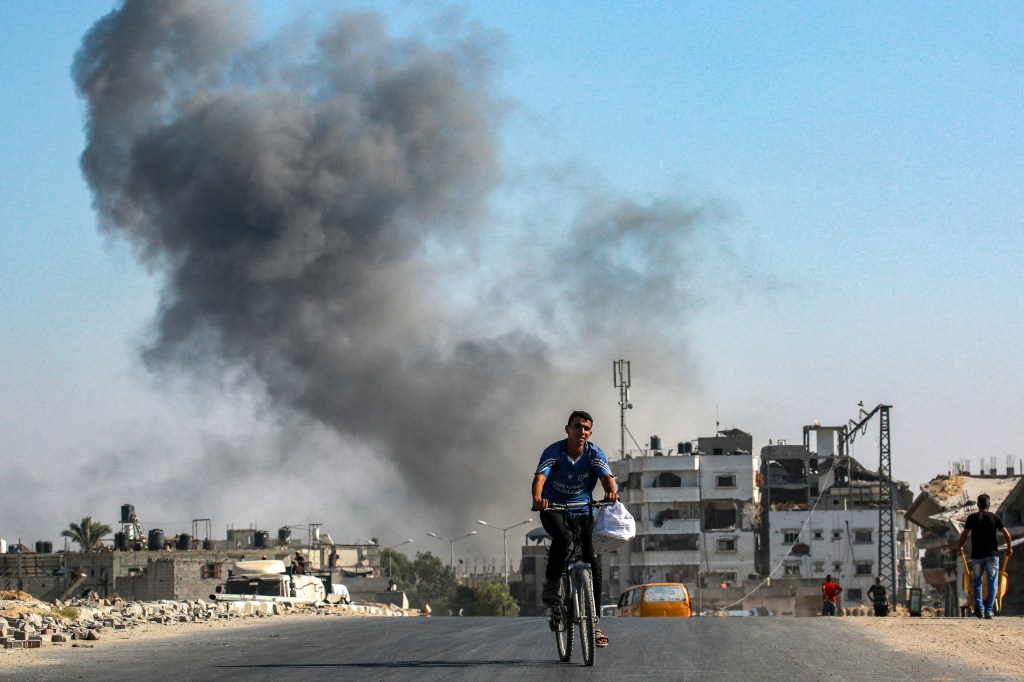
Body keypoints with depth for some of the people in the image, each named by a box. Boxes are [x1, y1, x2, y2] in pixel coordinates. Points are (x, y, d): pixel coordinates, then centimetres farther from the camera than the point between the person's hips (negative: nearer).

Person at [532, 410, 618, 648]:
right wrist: (537, 498, -52)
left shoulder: (595, 454, -10)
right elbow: (540, 477, -30)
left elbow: (606, 477, -25)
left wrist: (612, 492, -49)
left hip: (582, 512, 2)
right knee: (563, 536, -37)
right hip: (553, 510, -2)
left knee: (594, 562, -8)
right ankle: (551, 582, -14)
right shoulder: (553, 452, -15)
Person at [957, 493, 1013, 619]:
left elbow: (964, 534, -2)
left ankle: (979, 610, 10)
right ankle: (989, 610, -6)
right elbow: (1007, 534, -2)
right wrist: (1009, 548, 13)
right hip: (992, 554, 0)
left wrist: (960, 547, 14)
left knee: (977, 582, 13)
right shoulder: (995, 518, 2)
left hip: (976, 555, 0)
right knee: (992, 582, 3)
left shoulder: (972, 518, 0)